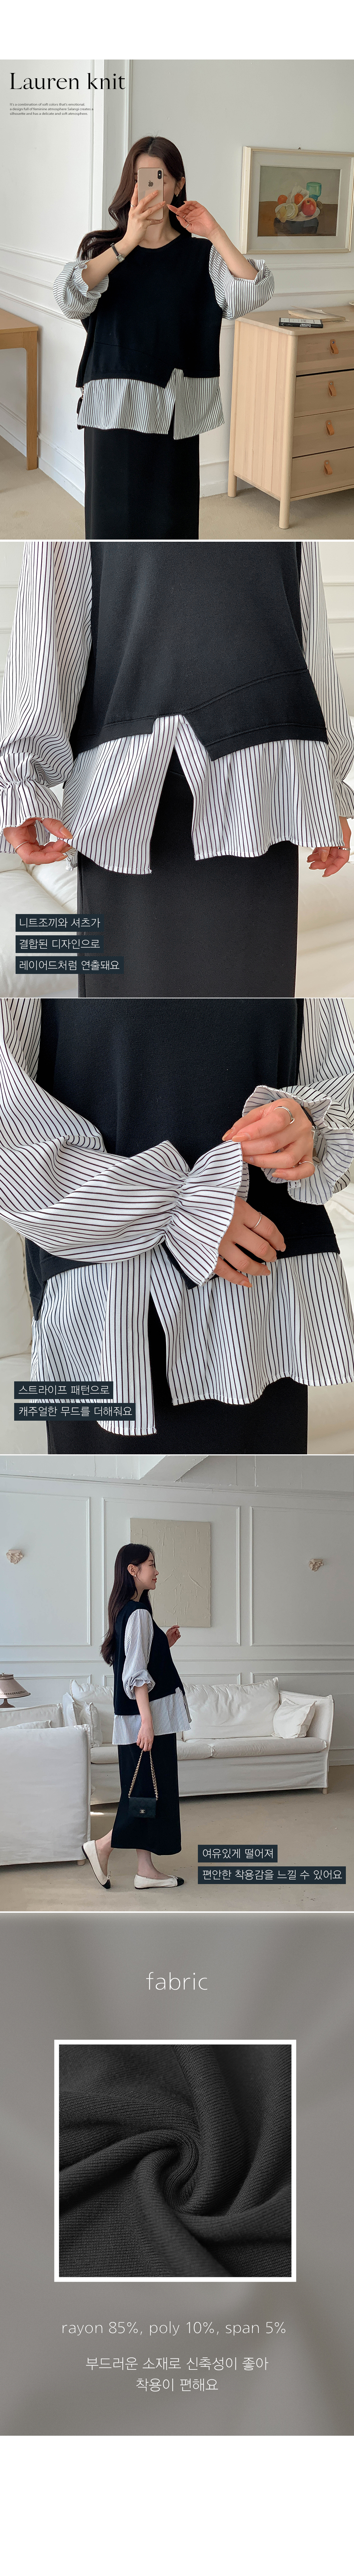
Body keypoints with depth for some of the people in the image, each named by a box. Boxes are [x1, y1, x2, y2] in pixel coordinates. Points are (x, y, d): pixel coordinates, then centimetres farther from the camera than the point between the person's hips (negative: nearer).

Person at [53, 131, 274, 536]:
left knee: (169, 521, 5)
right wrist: (128, 242, -26)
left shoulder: (200, 255, 6)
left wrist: (215, 234, -18)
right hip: (114, 408, 0)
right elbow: (70, 298, -17)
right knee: (114, 521, 1)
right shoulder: (103, 248, 5)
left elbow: (252, 295, -11)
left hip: (174, 411, 1)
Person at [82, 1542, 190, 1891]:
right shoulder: (139, 1613, -15)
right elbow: (136, 1674, -20)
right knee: (153, 1789, -6)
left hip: (146, 1716, 10)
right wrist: (147, 1721, -23)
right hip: (150, 1713, -10)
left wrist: (164, 1644, 15)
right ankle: (102, 1847, -1)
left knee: (146, 1791, 9)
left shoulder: (127, 1612, 15)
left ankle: (146, 1870, 10)